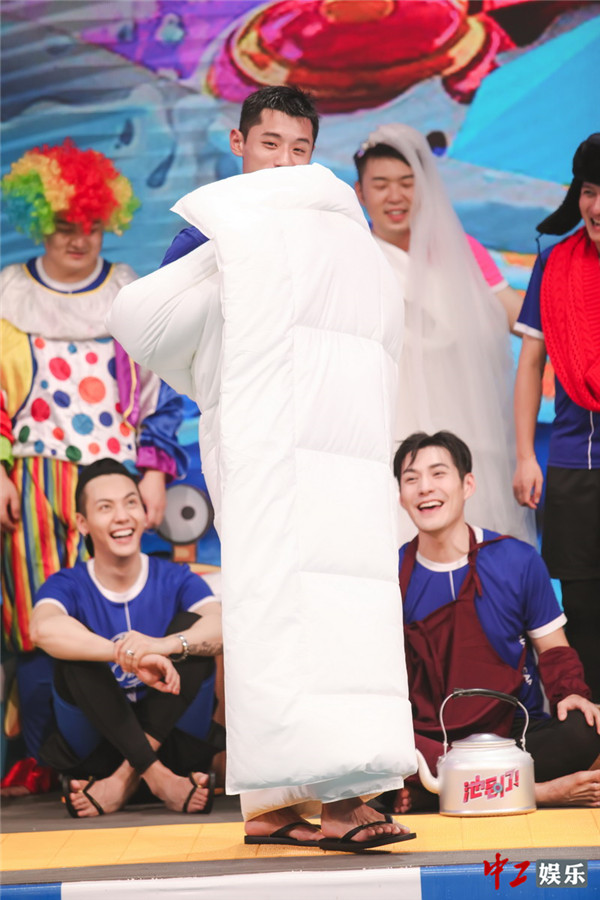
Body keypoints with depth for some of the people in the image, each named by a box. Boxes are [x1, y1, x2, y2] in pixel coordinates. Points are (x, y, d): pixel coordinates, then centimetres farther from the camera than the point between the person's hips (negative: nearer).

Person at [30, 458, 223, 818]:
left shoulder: (176, 581, 2)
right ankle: (156, 777, -30)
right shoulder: (68, 586, -2)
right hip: (93, 745, -1)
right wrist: (129, 656, -43)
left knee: (192, 624, -18)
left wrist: (165, 645, -43)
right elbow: (43, 629, -29)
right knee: (74, 647, -23)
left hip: (172, 741, 1)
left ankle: (127, 776, -25)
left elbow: (223, 625, -21)